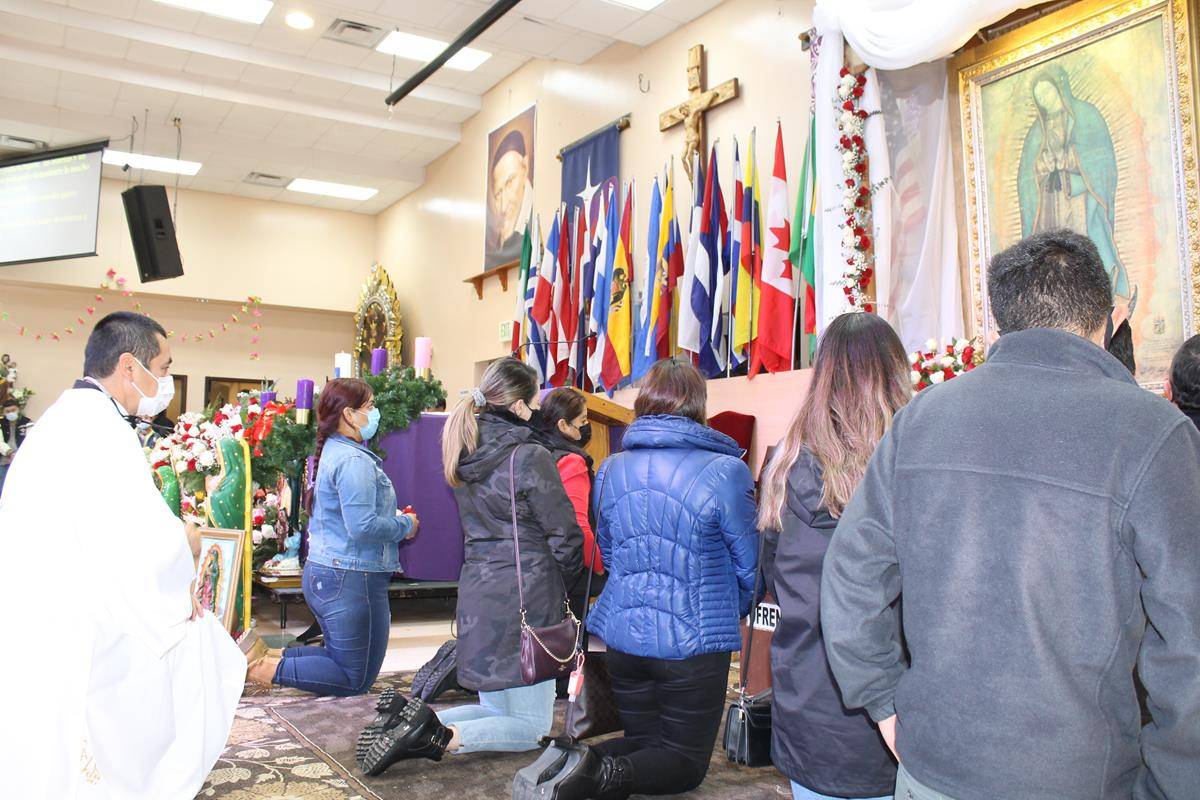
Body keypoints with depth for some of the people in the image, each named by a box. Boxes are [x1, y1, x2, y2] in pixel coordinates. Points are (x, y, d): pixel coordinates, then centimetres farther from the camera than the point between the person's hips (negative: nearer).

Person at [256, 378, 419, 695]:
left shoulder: (333, 451, 11)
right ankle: (275, 669, -1)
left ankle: (269, 657, 15)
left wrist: (394, 517, 10)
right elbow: (363, 526, -28)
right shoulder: (354, 460, -20)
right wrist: (405, 525, -11)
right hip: (351, 579, -10)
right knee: (356, 680, 5)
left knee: (340, 659, 25)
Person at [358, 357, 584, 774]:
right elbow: (565, 536, -11)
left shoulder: (465, 455, 8)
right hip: (525, 594, -7)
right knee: (532, 726, 5)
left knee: (496, 710, 22)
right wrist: (562, 587, 7)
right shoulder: (531, 457, -14)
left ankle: (409, 720, 2)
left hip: (476, 589, 7)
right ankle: (438, 737, -14)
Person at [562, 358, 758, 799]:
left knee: (641, 742, 23)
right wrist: (732, 612, 16)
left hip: (622, 633, 5)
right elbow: (750, 563, -4)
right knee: (686, 761, 13)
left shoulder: (610, 470, 1)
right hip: (694, 642, -4)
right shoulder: (725, 471, -15)